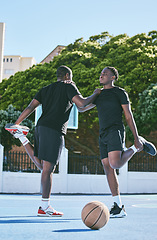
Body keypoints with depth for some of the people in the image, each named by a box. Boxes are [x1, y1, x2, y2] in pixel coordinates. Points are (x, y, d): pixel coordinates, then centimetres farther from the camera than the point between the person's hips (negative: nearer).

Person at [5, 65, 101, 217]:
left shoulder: (45, 89, 23)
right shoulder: (68, 86, 4)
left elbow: (30, 107, 15)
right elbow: (81, 103, -8)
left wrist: (16, 123, 16)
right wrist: (95, 94, 7)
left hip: (40, 128, 7)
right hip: (54, 130, -7)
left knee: (42, 166, 17)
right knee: (48, 168, -8)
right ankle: (45, 207, -7)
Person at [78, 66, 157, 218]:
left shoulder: (120, 93, 4)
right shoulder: (99, 95, 21)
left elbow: (129, 116, 0)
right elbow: (81, 109, 25)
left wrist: (136, 138, -6)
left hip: (115, 131, -6)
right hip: (103, 135, 6)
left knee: (115, 163, -26)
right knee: (108, 170, -1)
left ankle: (138, 146, 2)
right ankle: (119, 208, 3)